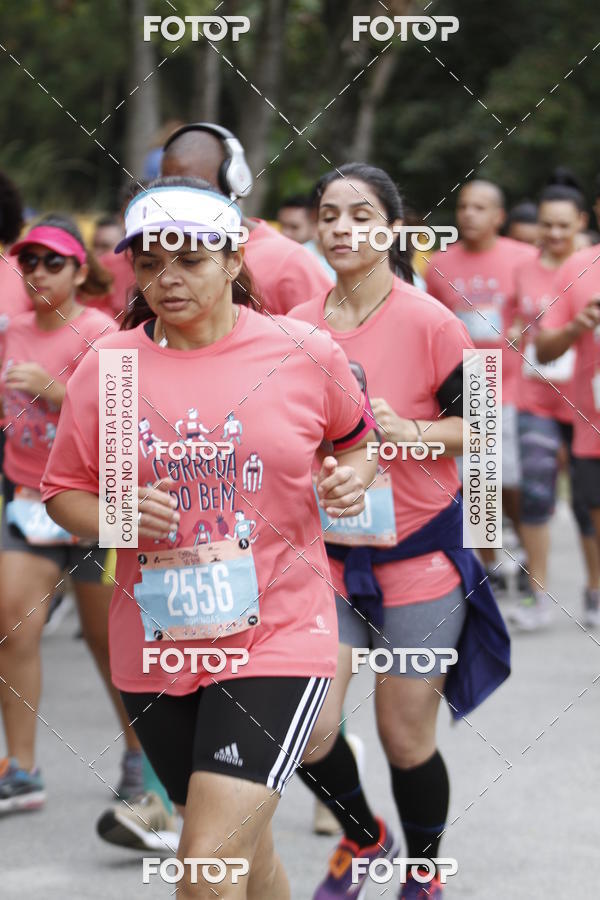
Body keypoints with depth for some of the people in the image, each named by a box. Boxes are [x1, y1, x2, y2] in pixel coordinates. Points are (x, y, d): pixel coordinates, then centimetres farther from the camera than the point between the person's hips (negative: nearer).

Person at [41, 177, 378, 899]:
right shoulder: (105, 368, 1)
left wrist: (353, 476, -5)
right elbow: (63, 492, 8)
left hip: (277, 636, -3)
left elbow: (360, 437, 17)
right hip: (155, 644, 3)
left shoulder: (307, 355, -2)